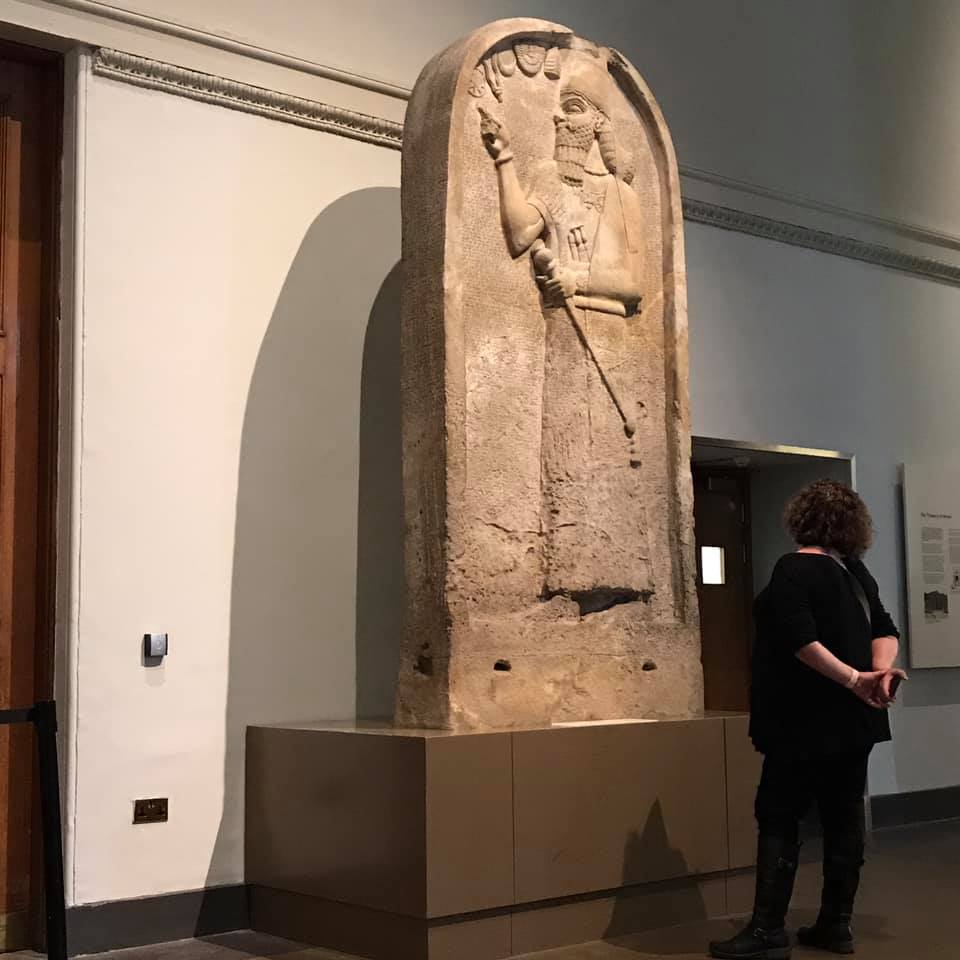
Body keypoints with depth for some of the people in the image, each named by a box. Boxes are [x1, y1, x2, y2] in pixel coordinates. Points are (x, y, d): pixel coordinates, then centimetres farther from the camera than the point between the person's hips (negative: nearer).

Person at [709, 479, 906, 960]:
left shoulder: (793, 570, -13)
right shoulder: (856, 571, 10)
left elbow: (801, 640, -23)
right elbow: (885, 630, 8)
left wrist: (853, 678, -21)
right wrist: (881, 669, -9)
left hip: (806, 722, -7)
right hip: (853, 721, 8)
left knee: (778, 819, -4)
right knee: (844, 819, 9)